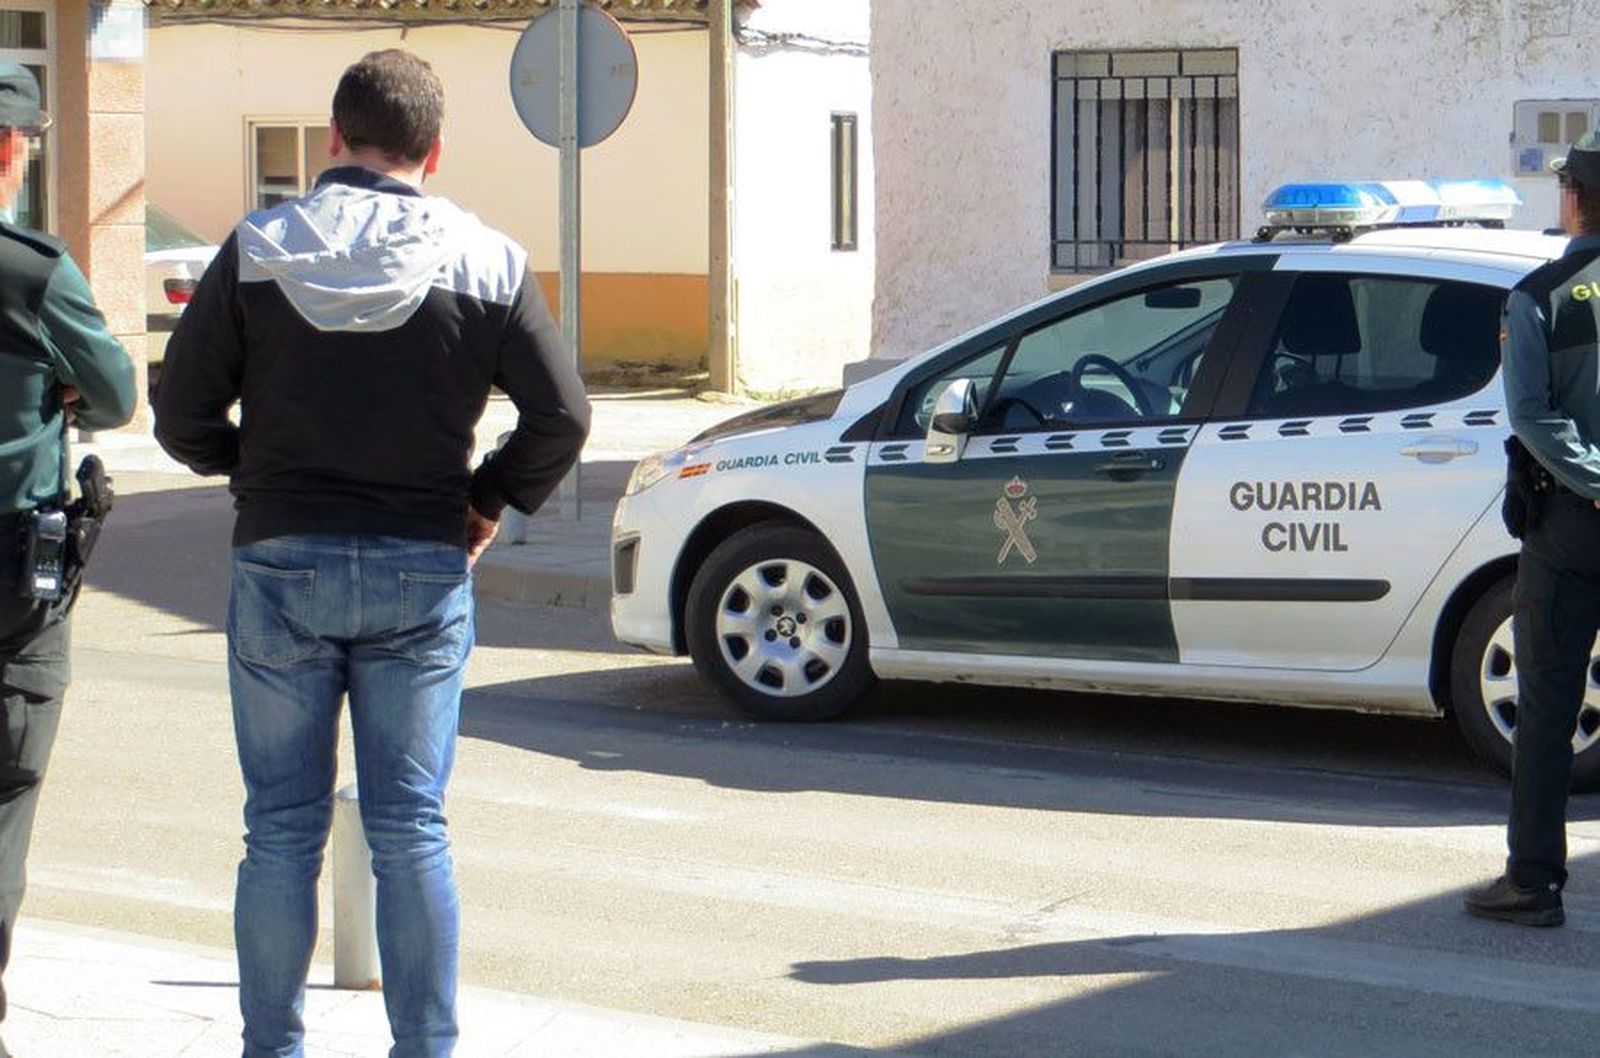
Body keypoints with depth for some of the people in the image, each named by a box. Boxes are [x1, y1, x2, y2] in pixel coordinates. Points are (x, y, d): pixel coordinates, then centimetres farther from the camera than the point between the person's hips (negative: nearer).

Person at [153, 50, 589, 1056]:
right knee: (413, 831, 6)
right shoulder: (487, 262, -1)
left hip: (281, 566, 0)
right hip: (423, 572, 0)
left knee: (282, 829, 8)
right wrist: (491, 498, 10)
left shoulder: (256, 251, -2)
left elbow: (184, 418, -2)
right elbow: (563, 418, -5)